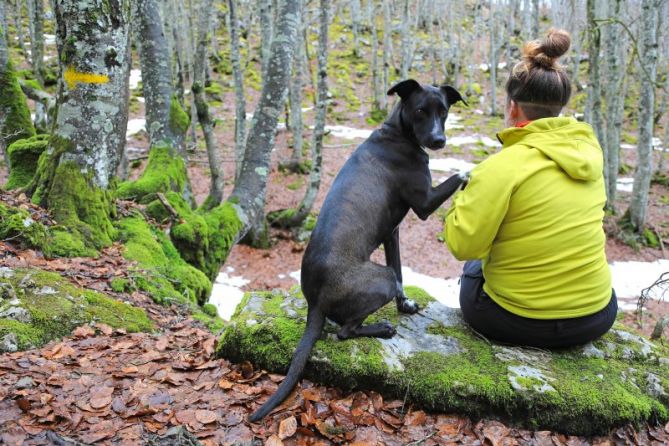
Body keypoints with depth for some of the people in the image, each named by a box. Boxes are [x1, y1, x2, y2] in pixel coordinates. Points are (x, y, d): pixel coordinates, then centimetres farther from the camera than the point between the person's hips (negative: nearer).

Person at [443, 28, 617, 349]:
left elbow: (463, 245, -18)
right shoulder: (589, 149, -4)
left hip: (517, 322, -4)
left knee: (472, 270, 26)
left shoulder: (503, 166, -21)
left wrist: (464, 199, -1)